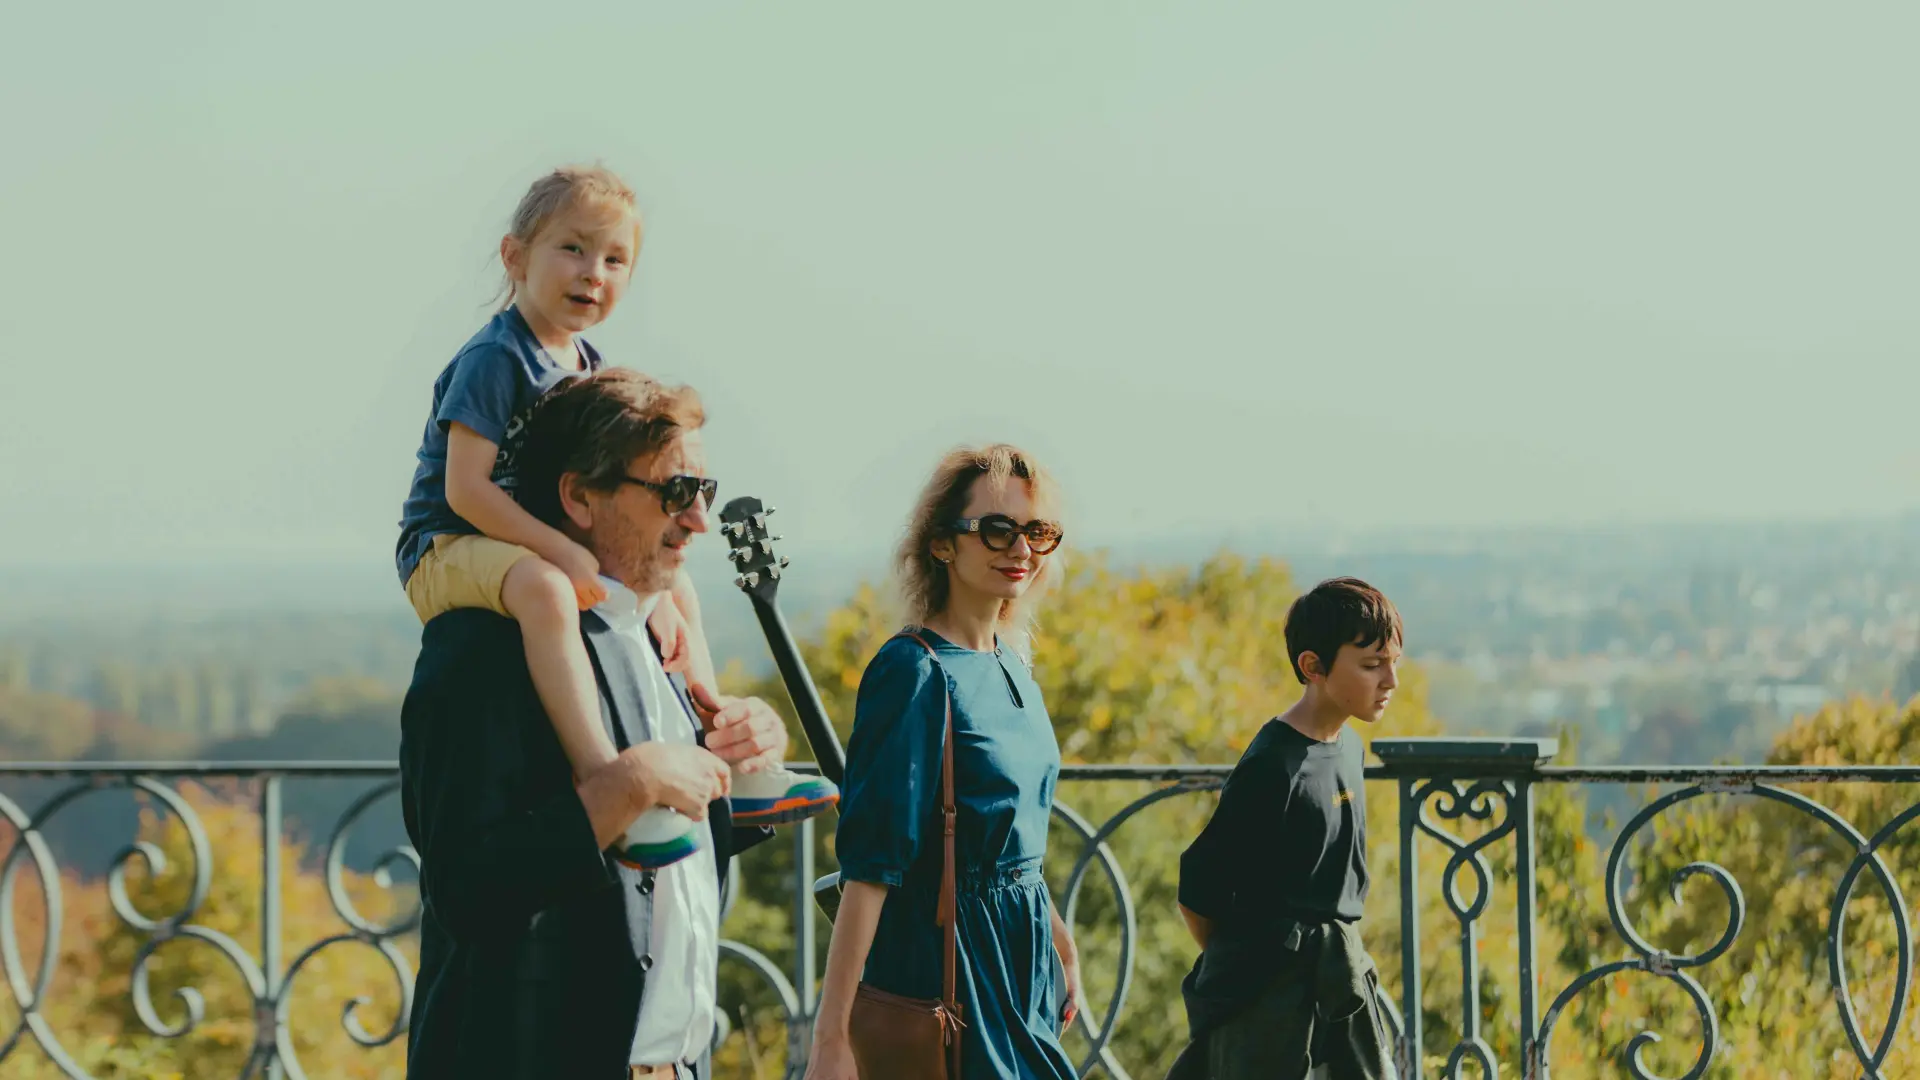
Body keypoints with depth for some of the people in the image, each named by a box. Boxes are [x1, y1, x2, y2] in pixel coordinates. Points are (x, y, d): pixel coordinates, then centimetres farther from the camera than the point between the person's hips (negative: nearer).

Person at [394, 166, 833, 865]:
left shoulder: (587, 367, 9)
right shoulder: (494, 359, -18)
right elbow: (465, 488, -25)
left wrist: (655, 589, 1)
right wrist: (563, 552, -30)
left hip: (529, 547, 10)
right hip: (446, 551, -10)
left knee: (675, 592, 15)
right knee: (544, 589, -40)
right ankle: (599, 773, -48)